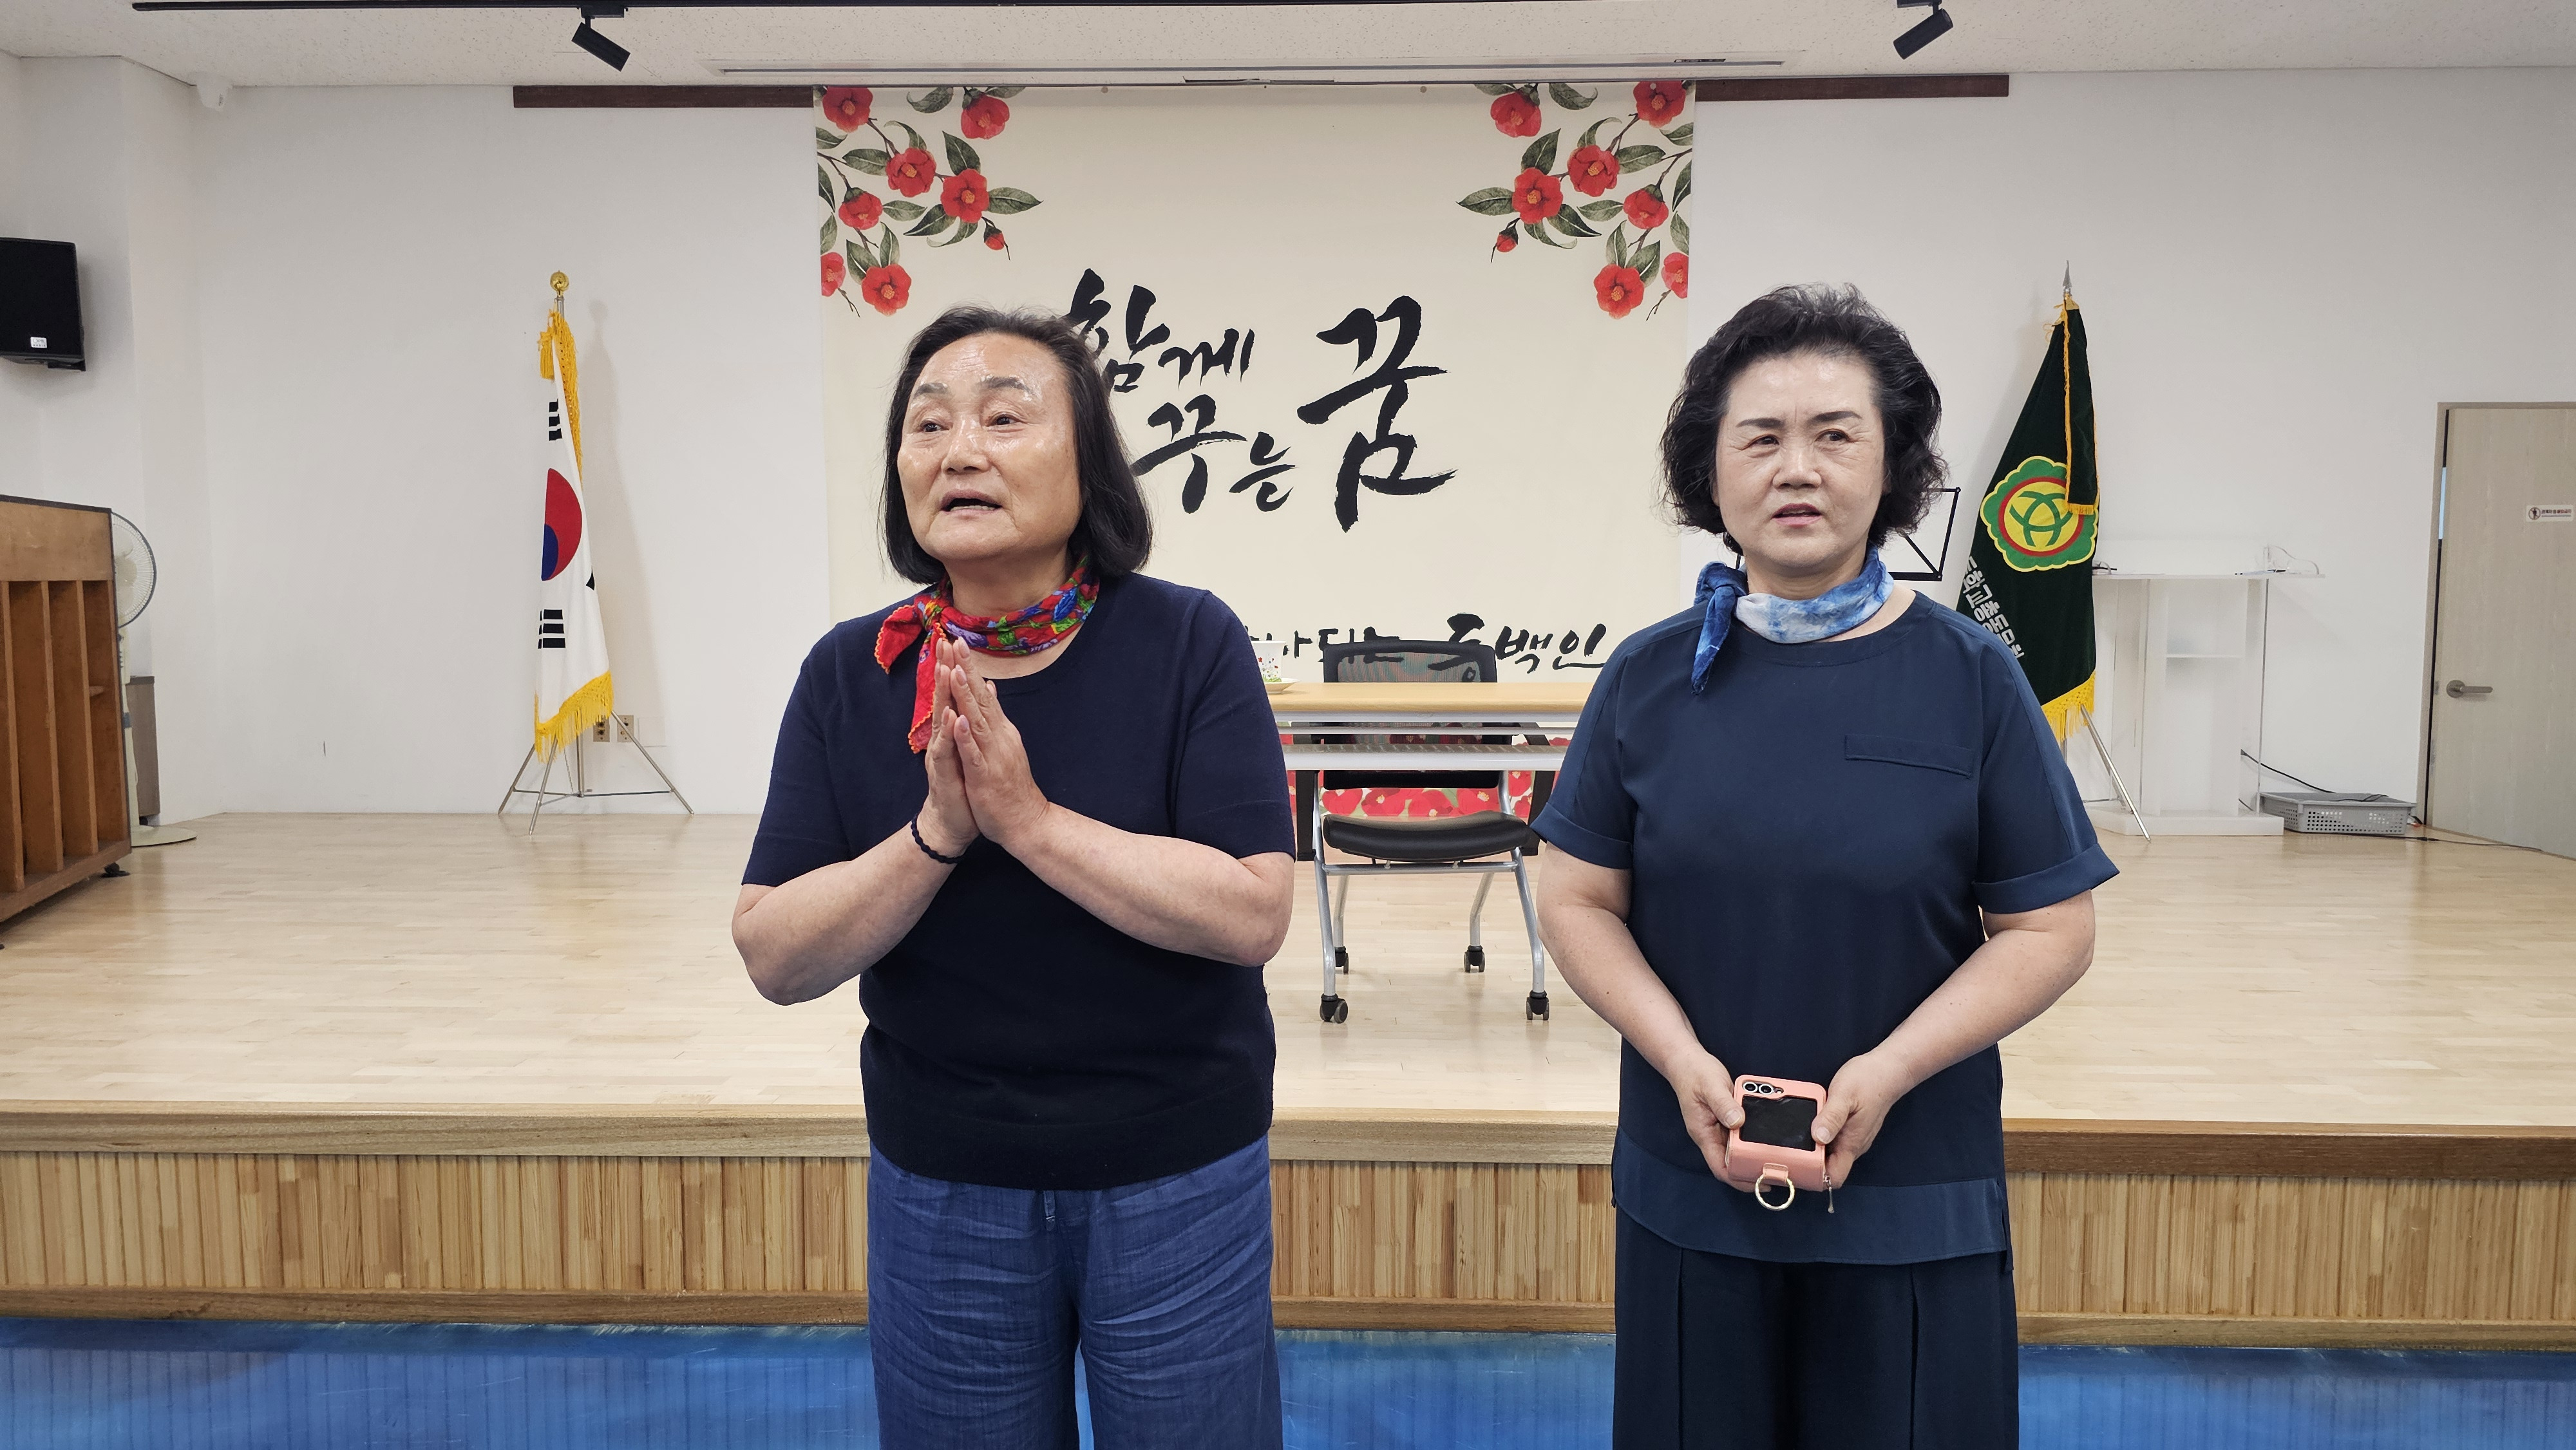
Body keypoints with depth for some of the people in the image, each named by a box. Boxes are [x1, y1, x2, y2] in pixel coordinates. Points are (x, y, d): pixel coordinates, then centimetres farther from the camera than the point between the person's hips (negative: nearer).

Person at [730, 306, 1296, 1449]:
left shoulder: (1188, 644, -12)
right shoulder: (849, 675, -5)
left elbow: (1252, 915, -20)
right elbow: (776, 959, -8)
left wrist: (1027, 817, -25)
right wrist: (937, 833, -22)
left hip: (1178, 1180, -2)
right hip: (941, 1185, 2)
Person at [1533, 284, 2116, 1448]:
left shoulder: (1969, 677, -4)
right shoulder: (1651, 678, -1)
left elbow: (2050, 928, -3)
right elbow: (1580, 901, 1)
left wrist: (1889, 1071, -15)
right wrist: (1680, 1056, -14)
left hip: (1913, 1204, -1)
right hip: (1689, 1190, 1)